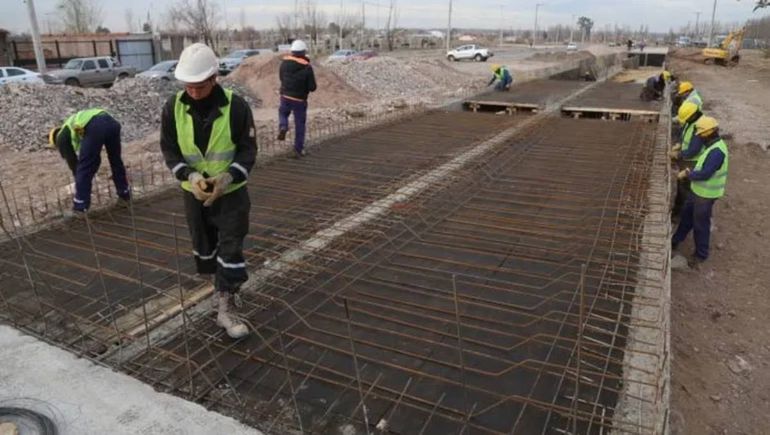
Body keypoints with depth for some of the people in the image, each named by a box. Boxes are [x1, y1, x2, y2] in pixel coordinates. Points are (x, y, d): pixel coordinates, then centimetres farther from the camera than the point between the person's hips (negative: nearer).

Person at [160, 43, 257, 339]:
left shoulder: (236, 106, -17)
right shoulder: (173, 107, -9)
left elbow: (248, 150, -12)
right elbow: (169, 149, -3)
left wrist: (227, 178, -27)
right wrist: (189, 176, -21)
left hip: (231, 192, -3)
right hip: (194, 192, 3)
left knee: (231, 250, -3)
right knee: (204, 247, 17)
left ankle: (225, 310, 9)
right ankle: (223, 288, 41)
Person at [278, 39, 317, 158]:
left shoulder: (284, 62, -4)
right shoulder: (307, 67, -15)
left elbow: (281, 77, 11)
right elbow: (312, 87, -13)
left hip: (285, 96, 3)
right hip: (299, 100, -3)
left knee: (283, 113, 31)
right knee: (300, 124, 10)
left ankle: (283, 127, 0)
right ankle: (298, 149, 14)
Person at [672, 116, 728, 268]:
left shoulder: (717, 151, -30)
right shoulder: (713, 145, 3)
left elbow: (705, 174, -29)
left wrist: (687, 174, -14)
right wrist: (691, 172, -2)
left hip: (706, 194, -10)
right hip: (698, 190, 10)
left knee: (700, 224, 5)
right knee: (687, 215, 23)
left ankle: (701, 254, 22)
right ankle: (676, 241, 41)